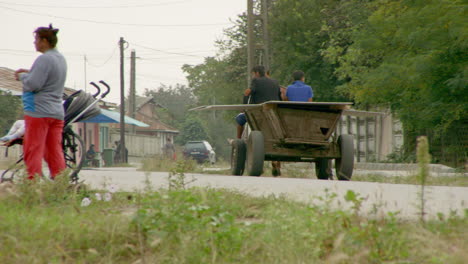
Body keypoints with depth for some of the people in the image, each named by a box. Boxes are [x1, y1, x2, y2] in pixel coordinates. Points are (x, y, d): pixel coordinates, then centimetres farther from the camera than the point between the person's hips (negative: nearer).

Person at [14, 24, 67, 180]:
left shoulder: (44, 59, -15)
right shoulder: (60, 59, 15)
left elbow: (33, 84, -21)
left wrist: (22, 76, -3)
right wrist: (29, 72, 15)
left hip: (39, 111, -9)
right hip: (57, 112, 9)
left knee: (33, 151, -5)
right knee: (55, 152, 8)